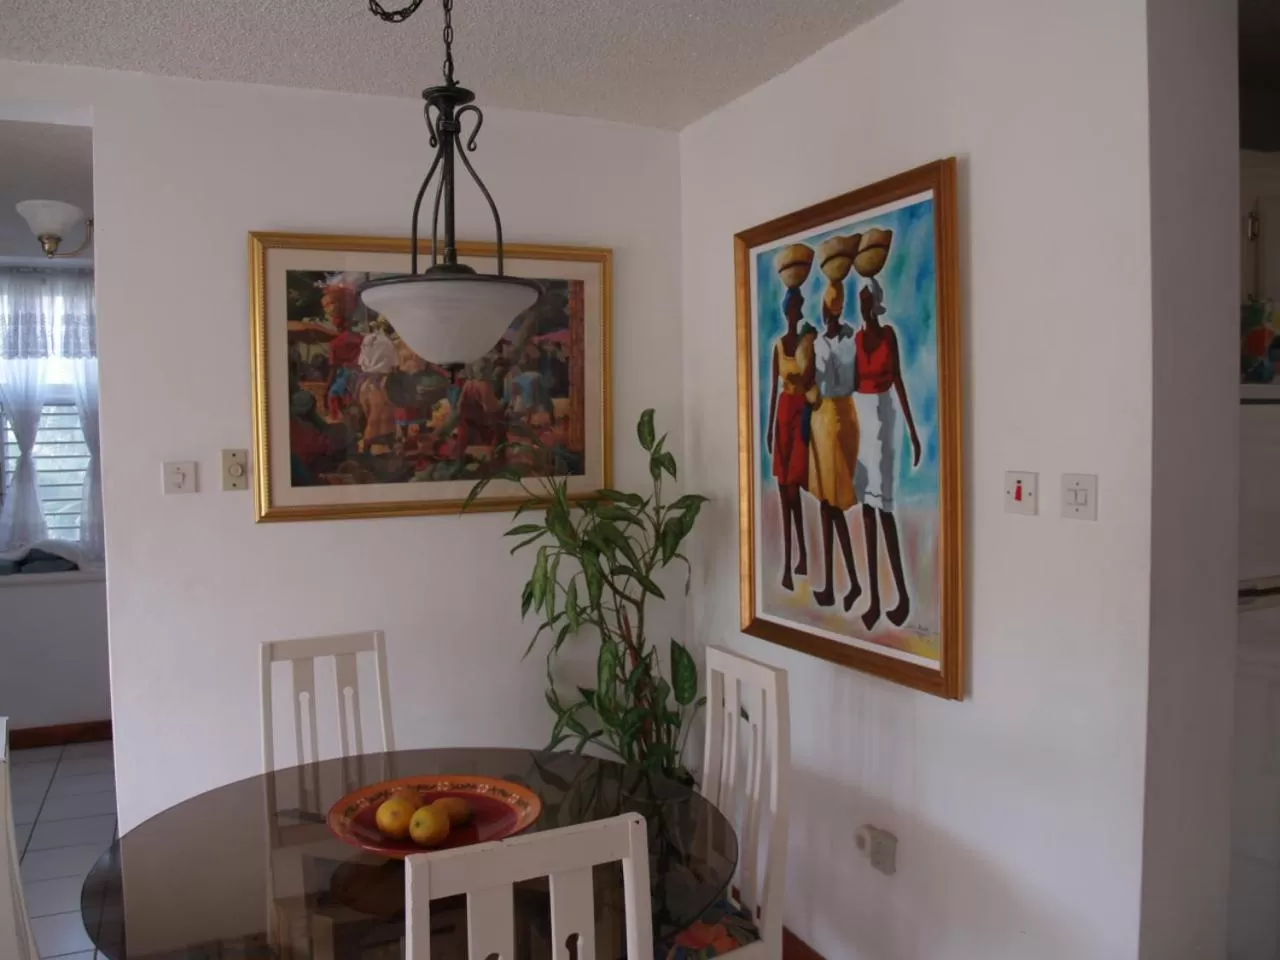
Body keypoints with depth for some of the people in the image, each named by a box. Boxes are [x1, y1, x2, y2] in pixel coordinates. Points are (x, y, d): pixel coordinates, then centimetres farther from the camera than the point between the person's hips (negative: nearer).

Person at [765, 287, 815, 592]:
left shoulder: (810, 339, -4)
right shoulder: (779, 344, 9)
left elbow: (814, 379, -2)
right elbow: (774, 386, 11)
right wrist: (769, 426, 11)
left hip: (803, 411, -5)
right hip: (783, 412, 5)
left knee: (793, 488, -8)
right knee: (785, 490, 6)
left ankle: (789, 564, 1)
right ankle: (799, 558, 16)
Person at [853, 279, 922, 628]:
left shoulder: (889, 334, -3)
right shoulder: (856, 339, 10)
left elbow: (899, 380, -3)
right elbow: (852, 381, 9)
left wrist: (913, 430, -3)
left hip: (884, 417, -5)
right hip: (861, 418, 5)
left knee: (883, 505, -9)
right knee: (867, 507, 5)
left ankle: (903, 594, 1)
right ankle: (874, 598, 10)